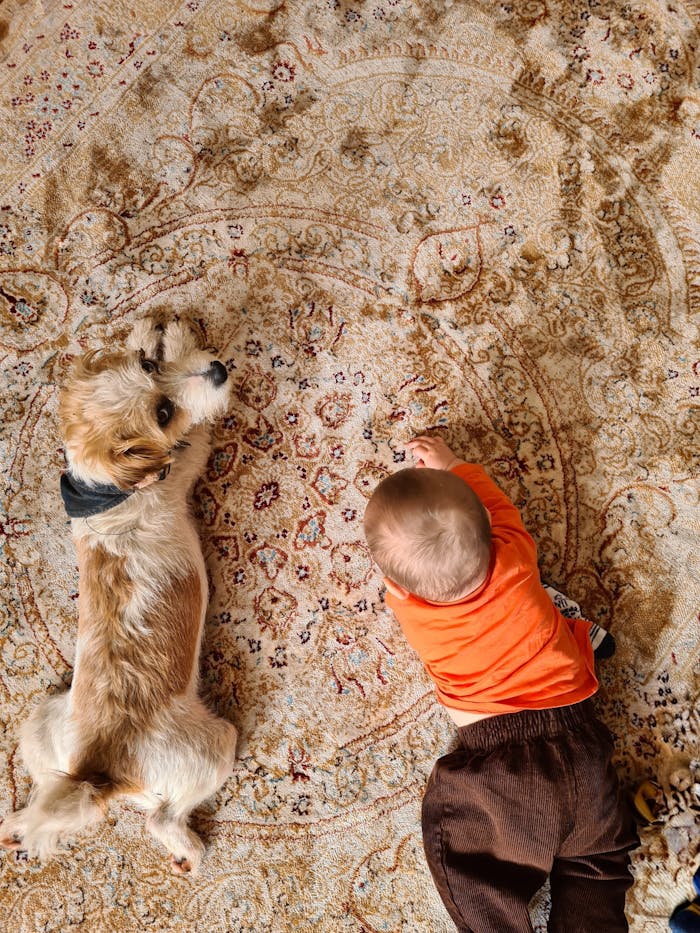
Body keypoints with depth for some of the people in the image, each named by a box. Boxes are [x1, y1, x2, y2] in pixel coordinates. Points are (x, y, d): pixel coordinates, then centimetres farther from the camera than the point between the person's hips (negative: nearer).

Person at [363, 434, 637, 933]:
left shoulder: (404, 600, -13)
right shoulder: (515, 556, -11)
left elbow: (404, 551, 11)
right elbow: (500, 505, 13)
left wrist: (412, 487, 25)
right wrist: (451, 468, 26)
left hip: (490, 762, -2)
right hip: (574, 733, 3)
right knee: (596, 861, 21)